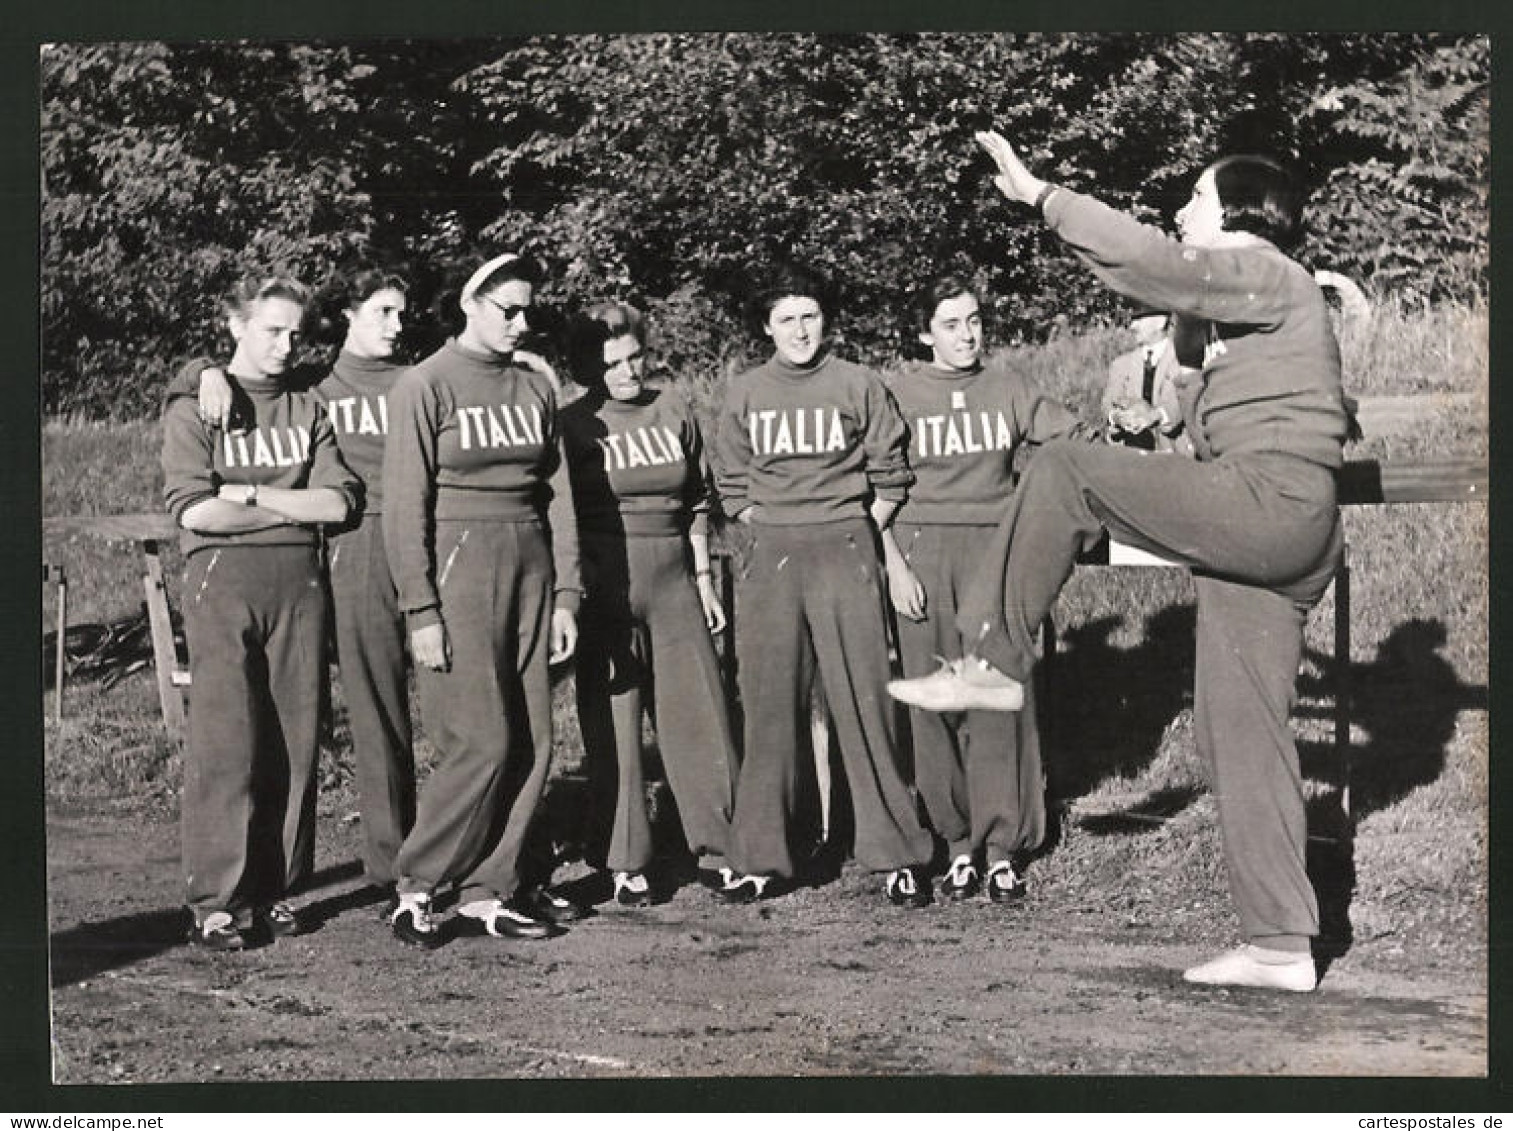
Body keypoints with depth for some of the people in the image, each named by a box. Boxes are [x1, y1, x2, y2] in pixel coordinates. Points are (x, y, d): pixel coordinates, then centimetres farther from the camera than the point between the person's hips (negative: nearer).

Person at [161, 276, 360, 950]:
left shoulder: (307, 410, 16)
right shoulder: (194, 408, 4)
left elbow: (338, 501, 2)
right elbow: (193, 510, -10)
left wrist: (246, 494, -5)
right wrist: (294, 506, -3)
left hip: (299, 583, 4)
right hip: (223, 581, -4)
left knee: (295, 741, 2)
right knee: (226, 742, -9)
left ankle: (276, 890, 10)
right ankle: (216, 902, -5)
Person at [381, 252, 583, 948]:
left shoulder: (536, 388, 12)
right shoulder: (426, 386, -4)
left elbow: (558, 495, 12)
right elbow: (405, 505, -8)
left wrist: (565, 596, 7)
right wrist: (420, 609, -13)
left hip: (530, 566, 6)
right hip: (459, 563, -6)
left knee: (531, 743, 2)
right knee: (482, 741, -10)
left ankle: (487, 891, 11)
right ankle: (416, 886, 3)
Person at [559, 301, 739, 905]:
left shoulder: (673, 411, 10)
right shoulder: (574, 424, -1)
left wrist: (703, 577, 14)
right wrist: (571, 596, -9)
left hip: (672, 580, 3)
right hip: (604, 586, -3)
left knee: (699, 713, 3)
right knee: (613, 725, 0)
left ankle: (717, 847, 13)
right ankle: (625, 862, 8)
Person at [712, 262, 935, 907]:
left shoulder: (858, 386, 4)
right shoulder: (743, 395, 11)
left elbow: (890, 477, 7)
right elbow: (732, 485, 16)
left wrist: (857, 536, 1)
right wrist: (771, 535, 6)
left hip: (847, 551, -2)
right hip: (770, 558, 2)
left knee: (864, 703, -5)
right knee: (769, 708, 3)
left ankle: (896, 855, 0)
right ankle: (761, 859, 7)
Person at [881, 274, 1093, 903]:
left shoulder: (1007, 386, 10)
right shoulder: (897, 392, 3)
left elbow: (1073, 441, 11)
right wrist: (894, 564, -6)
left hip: (994, 547, 1)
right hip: (921, 549, -1)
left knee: (999, 699, -4)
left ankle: (1001, 848, 2)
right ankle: (957, 844, 8)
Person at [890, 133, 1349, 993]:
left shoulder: (1267, 274, -4)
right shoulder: (1240, 299, 27)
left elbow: (1154, 263, -20)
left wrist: (1042, 197, -19)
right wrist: (1202, 337, 16)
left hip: (1271, 502, -10)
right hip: (1256, 533, 10)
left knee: (1066, 473, -11)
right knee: (1243, 727, 5)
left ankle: (996, 662, -6)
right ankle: (1281, 946, 4)